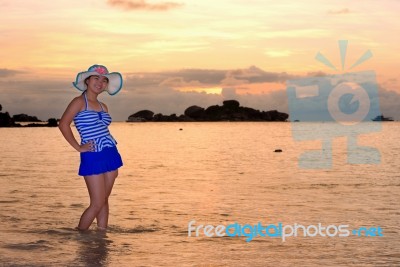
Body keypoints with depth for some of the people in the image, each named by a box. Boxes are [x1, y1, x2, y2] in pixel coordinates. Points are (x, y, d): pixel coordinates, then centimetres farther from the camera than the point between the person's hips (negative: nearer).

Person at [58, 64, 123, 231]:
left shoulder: (103, 106, 15)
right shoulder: (79, 102, -6)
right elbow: (63, 124, -14)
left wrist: (114, 165, 12)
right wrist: (78, 147, -14)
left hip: (110, 155, 7)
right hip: (92, 157, -7)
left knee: (104, 201, 11)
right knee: (97, 204, -5)